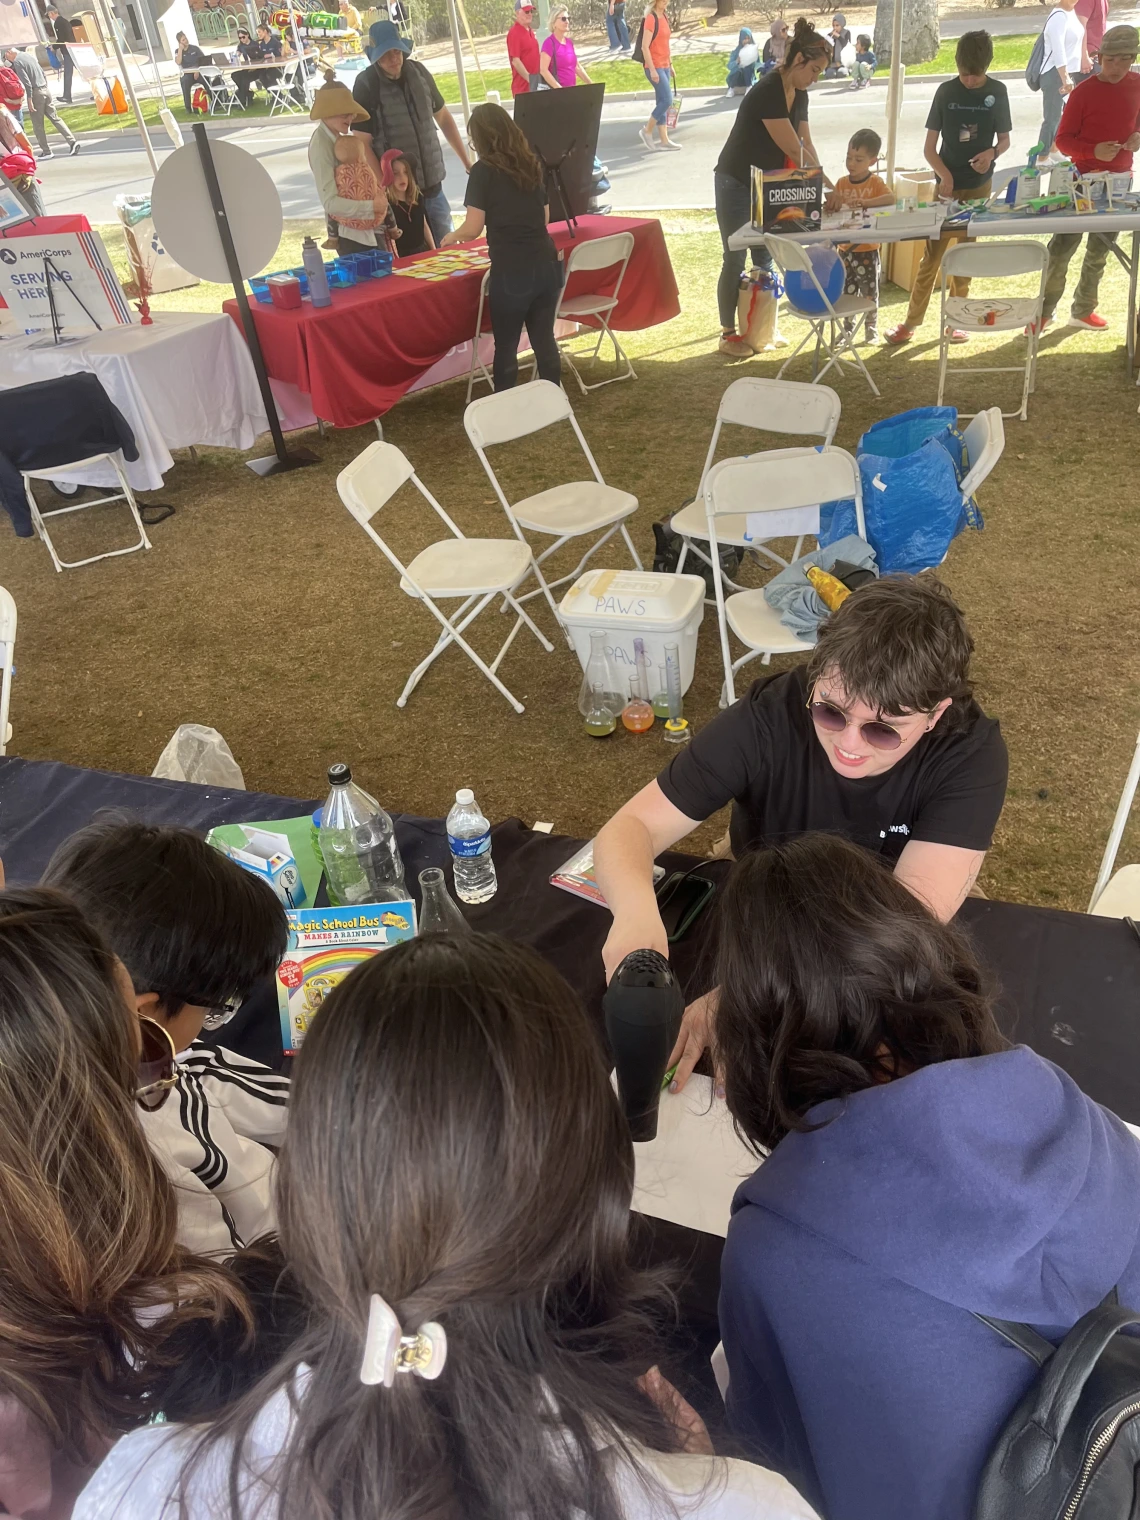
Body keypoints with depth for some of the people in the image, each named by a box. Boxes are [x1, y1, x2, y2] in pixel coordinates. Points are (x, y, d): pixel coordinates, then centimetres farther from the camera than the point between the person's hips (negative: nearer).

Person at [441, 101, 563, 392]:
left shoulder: (484, 171, -5)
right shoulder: (532, 166, 12)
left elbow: (472, 229, -7)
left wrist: (451, 237, 13)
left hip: (511, 272, -5)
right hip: (546, 265, 5)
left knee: (506, 346, 7)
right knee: (544, 339, 14)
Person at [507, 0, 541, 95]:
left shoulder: (530, 30, 14)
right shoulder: (514, 33, -11)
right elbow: (515, 61, -18)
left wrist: (537, 78, 13)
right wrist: (529, 79, -20)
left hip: (535, 83, 9)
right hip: (523, 85, -8)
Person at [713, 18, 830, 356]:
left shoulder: (799, 95, 2)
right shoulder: (767, 93, -25)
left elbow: (806, 145, 4)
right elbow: (794, 151, -25)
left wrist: (823, 187, -8)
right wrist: (829, 186, -18)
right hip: (736, 185, -8)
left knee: (765, 258, 10)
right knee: (736, 260, -4)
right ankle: (728, 333, 4)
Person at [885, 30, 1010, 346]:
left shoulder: (997, 92, -1)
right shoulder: (946, 91, -4)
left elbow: (1004, 139, 6)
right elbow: (929, 146, -4)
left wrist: (993, 152, -17)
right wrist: (944, 175, -20)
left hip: (979, 185, 2)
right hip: (948, 183, -1)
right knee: (933, 253, -4)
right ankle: (910, 322, 0)